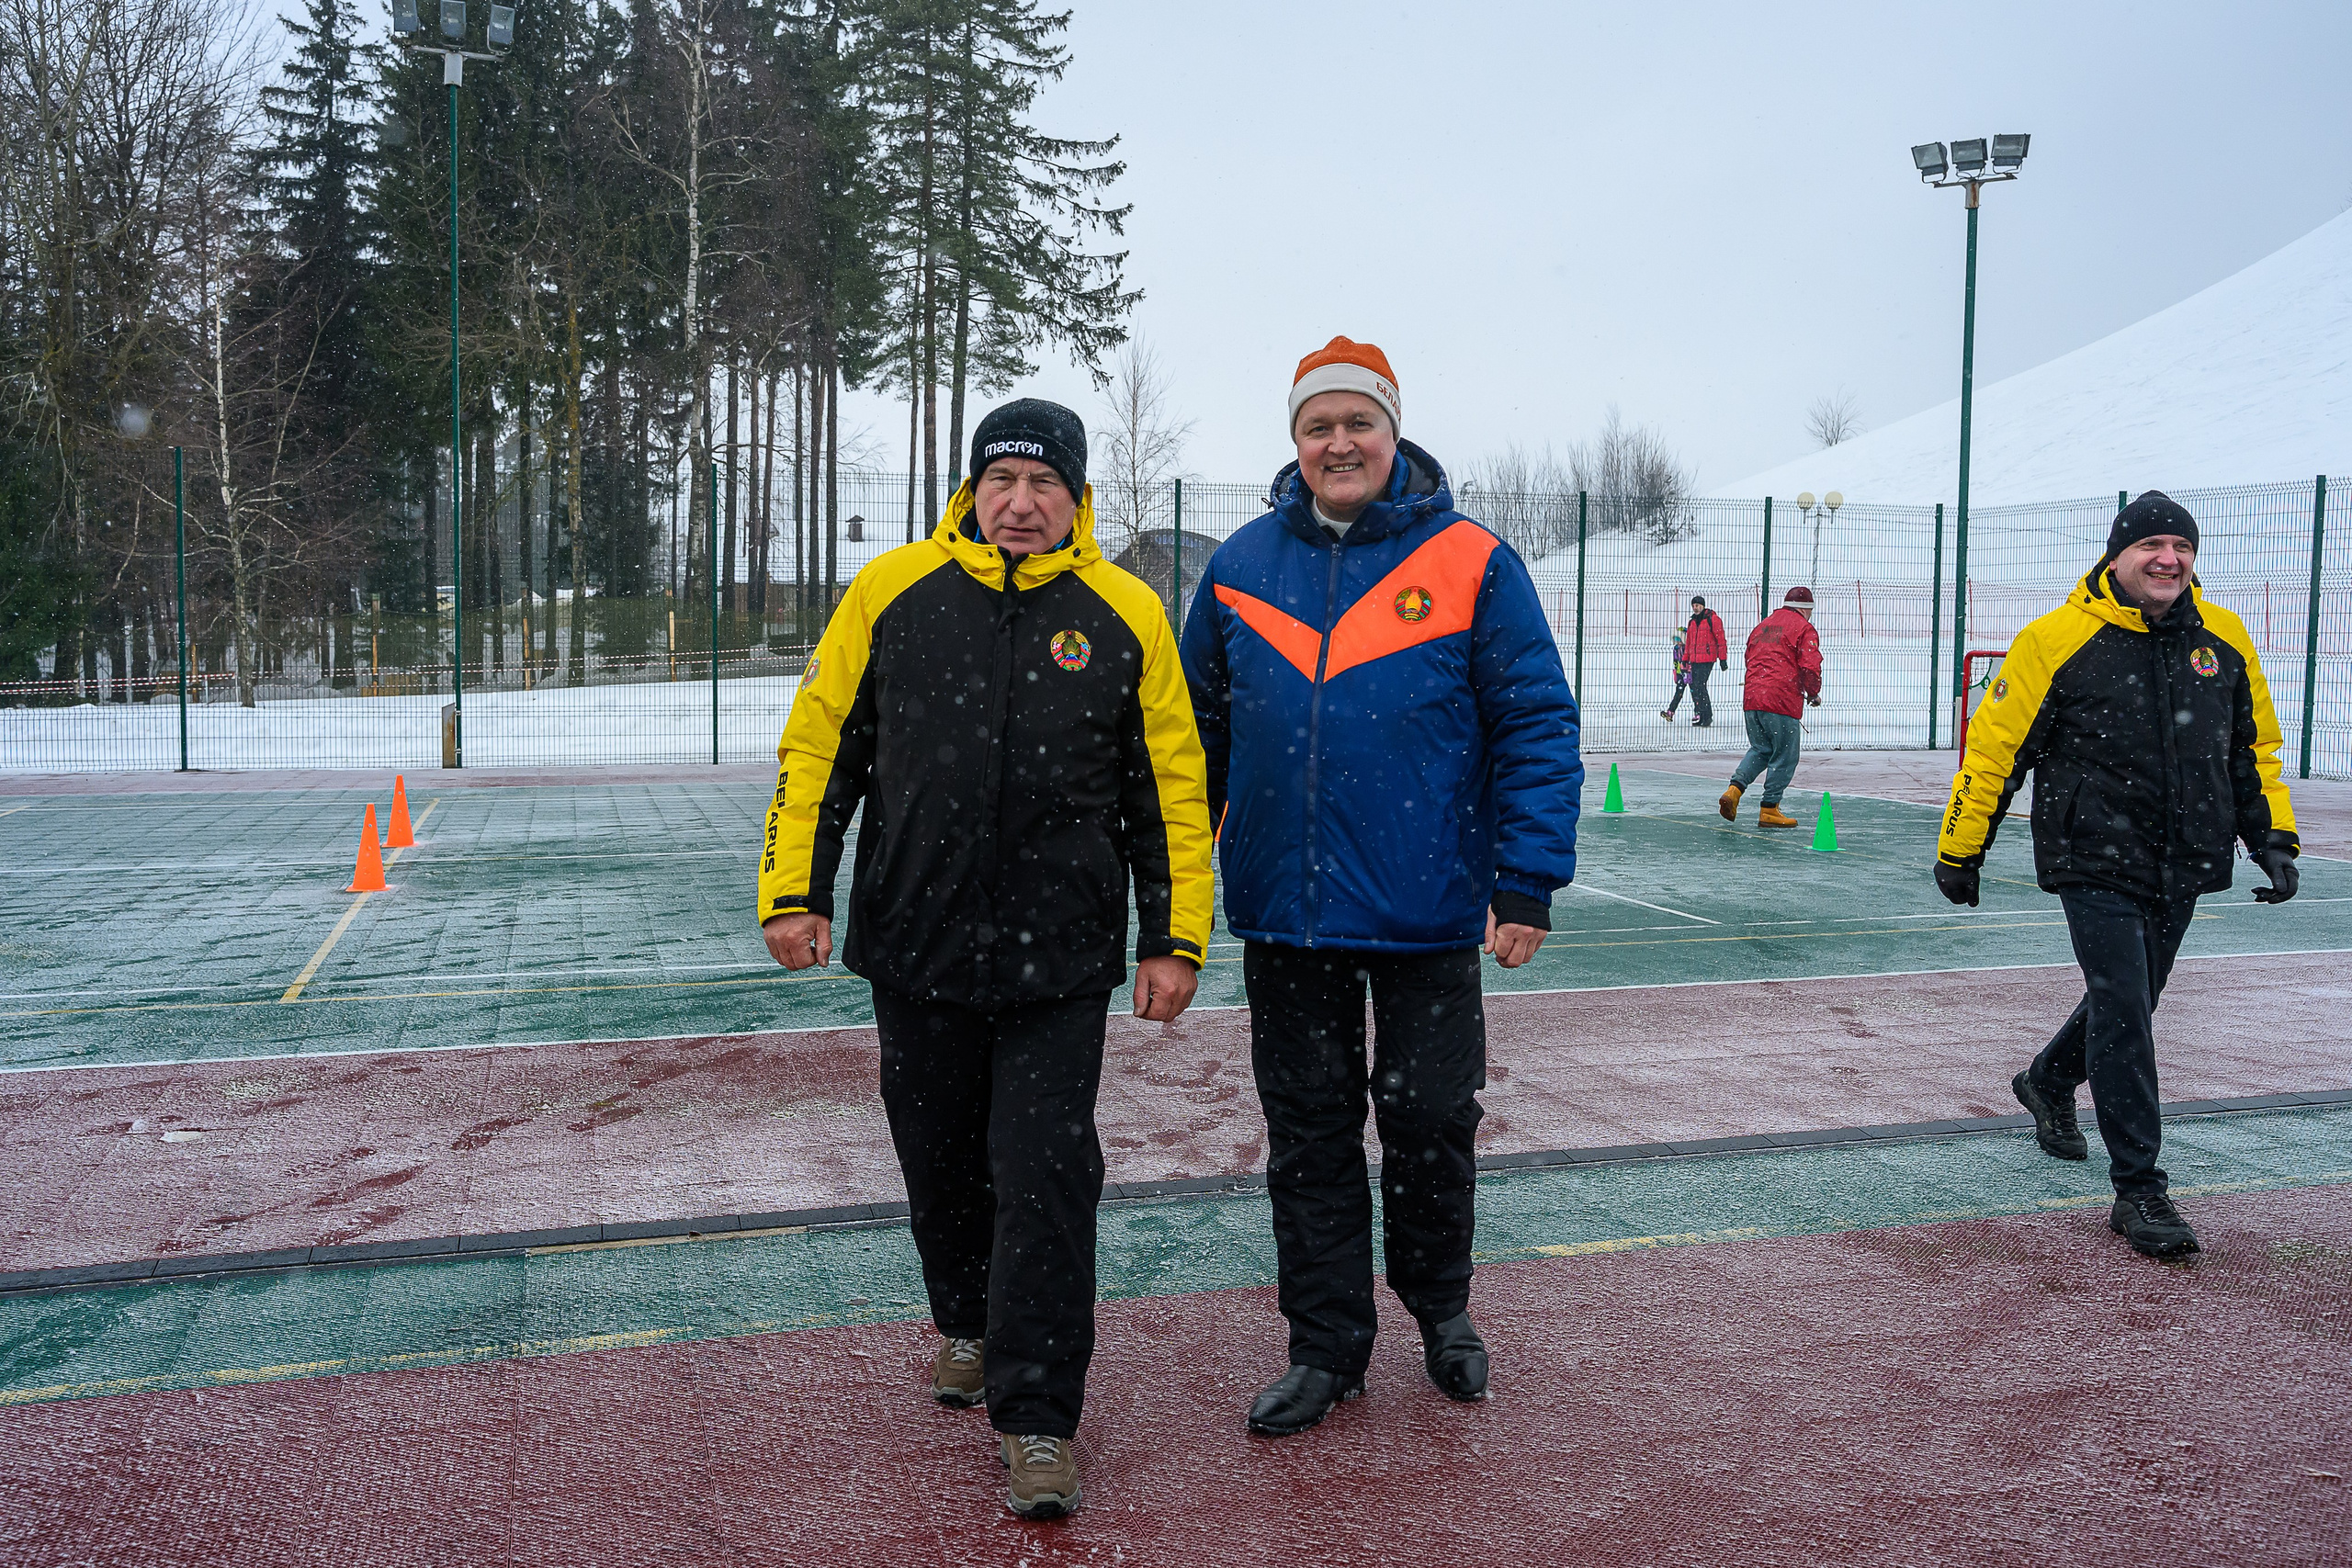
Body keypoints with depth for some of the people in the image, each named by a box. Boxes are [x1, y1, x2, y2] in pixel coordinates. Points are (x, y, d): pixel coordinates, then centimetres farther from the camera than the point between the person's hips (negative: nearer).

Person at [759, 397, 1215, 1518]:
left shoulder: (1124, 615, -1)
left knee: (1045, 1181, -3)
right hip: (915, 948, 2)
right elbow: (819, 745, 6)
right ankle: (969, 1327, 43)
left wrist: (1172, 938, 0)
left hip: (1059, 962, -2)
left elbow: (1171, 786, 3)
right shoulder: (894, 591, 0)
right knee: (941, 1163, 16)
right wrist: (795, 890, 1)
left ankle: (1037, 1423, 8)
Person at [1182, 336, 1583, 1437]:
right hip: (1283, 912, 3)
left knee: (1432, 1121, 9)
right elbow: (1200, 730, 13)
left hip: (1427, 914, -2)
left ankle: (1440, 1307, 36)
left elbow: (1537, 727, -5)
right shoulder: (1241, 566, 5)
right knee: (1307, 1135, 10)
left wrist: (1527, 881, -11)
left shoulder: (1470, 562, -4)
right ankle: (1326, 1348, 25)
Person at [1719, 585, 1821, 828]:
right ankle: (1769, 810, 5)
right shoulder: (1804, 628, -2)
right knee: (1784, 757, 4)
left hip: (1753, 699, 7)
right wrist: (1814, 694, 7)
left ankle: (1734, 790, 1)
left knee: (1760, 749, 20)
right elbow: (1810, 667, -10)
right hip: (1783, 703, -7)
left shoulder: (1762, 626, 20)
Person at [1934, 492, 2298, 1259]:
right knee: (2123, 1014, -10)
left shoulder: (2225, 638, 5)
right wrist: (1959, 851, -3)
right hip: (2095, 864, -5)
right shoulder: (2057, 640, -11)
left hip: (2181, 869, 6)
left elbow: (2253, 747, 17)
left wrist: (2272, 837, 10)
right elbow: (1993, 746, -6)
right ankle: (2139, 1191, -1)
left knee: (2130, 1004, 19)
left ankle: (2048, 1082, 49)